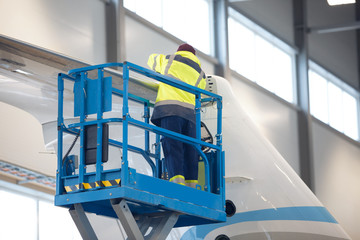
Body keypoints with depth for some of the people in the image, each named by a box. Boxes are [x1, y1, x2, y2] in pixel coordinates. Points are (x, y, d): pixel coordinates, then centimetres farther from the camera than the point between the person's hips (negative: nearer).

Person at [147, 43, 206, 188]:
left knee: (172, 147, -13)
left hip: (170, 109, -3)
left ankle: (177, 181, -28)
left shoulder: (169, 60, 16)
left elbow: (152, 59, 34)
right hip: (190, 111, 3)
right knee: (190, 149, 4)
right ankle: (191, 186, -3)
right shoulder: (200, 74, 24)